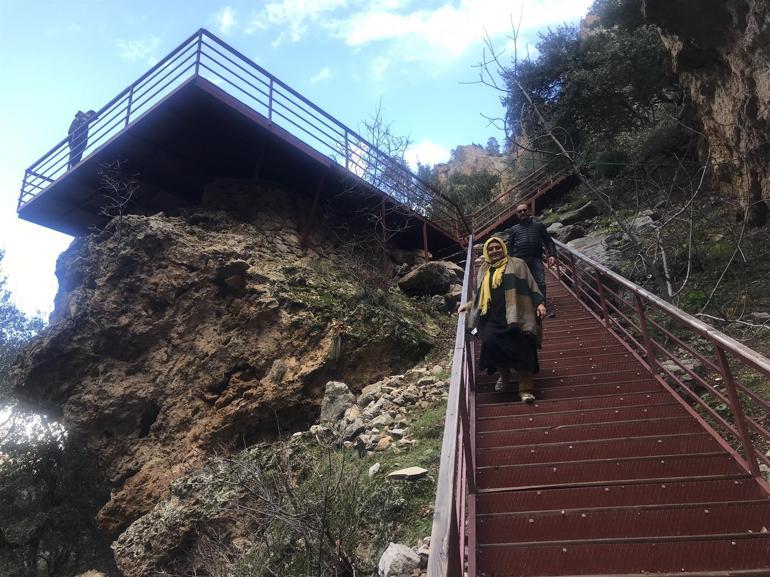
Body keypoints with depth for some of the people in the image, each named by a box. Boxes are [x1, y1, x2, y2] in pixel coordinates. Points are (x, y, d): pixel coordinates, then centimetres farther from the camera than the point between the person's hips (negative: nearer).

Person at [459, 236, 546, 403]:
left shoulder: (517, 264, 10)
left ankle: (526, 388, -2)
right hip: (492, 318, 3)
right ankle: (504, 376, 6)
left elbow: (531, 286, 5)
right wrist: (468, 305, 30)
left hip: (513, 316, -3)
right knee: (490, 343, -21)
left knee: (521, 349, -17)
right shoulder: (483, 270, 23)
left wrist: (540, 303, -6)